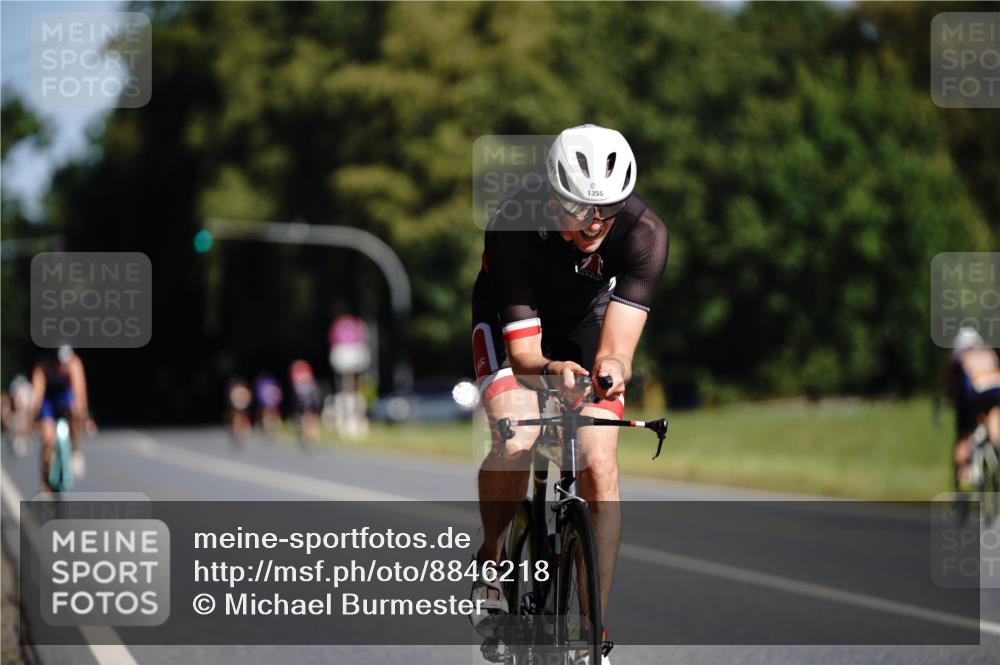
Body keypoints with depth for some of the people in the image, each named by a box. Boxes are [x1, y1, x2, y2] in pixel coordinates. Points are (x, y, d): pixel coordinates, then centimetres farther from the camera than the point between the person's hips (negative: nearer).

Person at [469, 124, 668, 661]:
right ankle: (491, 558, 1)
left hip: (588, 318, 2)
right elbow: (522, 352, -37)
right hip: (512, 316, -2)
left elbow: (617, 350, -37)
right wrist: (550, 369, -60)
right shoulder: (515, 227, -36)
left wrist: (612, 368, -61)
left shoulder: (644, 233, -33)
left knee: (599, 466, -15)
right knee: (516, 441, -28)